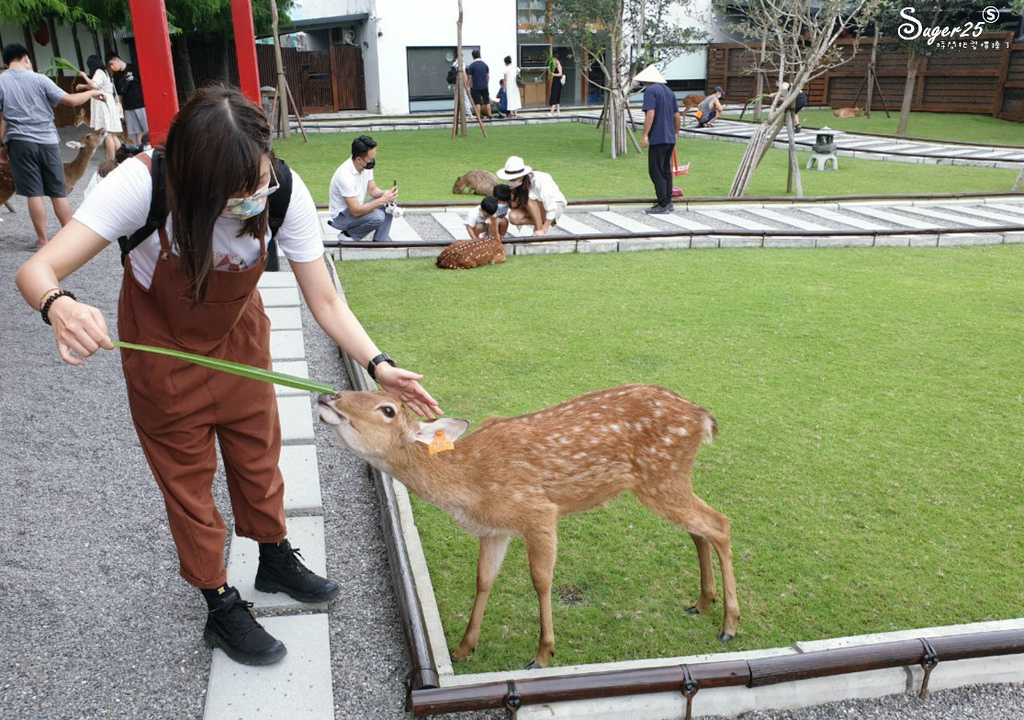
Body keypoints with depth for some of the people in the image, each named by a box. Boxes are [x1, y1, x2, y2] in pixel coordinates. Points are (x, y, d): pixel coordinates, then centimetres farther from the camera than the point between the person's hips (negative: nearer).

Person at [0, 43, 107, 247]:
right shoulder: (39, 79, 1)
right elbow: (71, 101, 0)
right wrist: (92, 92, 16)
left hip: (20, 142, 0)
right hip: (47, 141, 0)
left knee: (34, 193, 2)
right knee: (58, 192, 8)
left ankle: (42, 239, 4)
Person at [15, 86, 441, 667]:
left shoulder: (286, 191, -28)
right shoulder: (143, 184, -35)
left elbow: (325, 300, -21)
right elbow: (37, 271, -35)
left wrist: (379, 366, -34)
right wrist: (60, 306, -59)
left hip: (240, 338, 3)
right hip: (162, 348, -2)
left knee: (259, 456, 18)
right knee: (188, 478, 10)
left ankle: (277, 560, 45)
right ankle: (222, 609, 30)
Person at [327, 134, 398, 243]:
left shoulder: (367, 165, -8)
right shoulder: (345, 176, -32)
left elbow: (372, 189, 6)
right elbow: (356, 211, -32)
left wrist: (386, 194, -17)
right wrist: (382, 200, -33)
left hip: (357, 207, 8)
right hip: (342, 216, -8)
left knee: (390, 203, -9)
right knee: (378, 217, -30)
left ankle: (380, 242, -5)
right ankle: (349, 235, -6)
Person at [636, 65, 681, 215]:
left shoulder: (650, 91, -9)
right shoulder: (669, 91, 16)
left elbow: (650, 114, -19)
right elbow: (677, 115, 18)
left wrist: (644, 135, -18)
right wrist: (676, 132, 31)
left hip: (657, 138, -9)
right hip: (670, 138, 9)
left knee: (656, 172, -4)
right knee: (666, 171, 15)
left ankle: (663, 205, -5)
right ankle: (668, 202, 20)